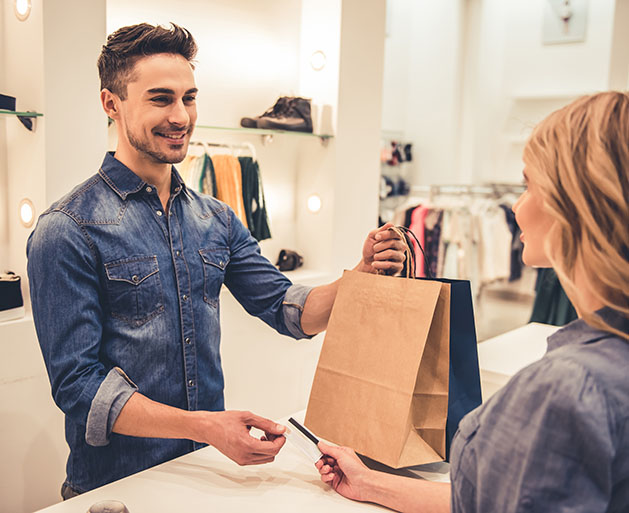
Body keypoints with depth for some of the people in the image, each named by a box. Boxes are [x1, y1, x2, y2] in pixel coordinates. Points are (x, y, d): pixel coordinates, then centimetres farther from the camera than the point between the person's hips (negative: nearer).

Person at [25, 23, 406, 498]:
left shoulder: (216, 219, 4)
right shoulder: (67, 231, -15)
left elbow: (291, 311, 2)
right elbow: (78, 385, -18)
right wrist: (204, 426, -28)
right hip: (118, 482, -5)